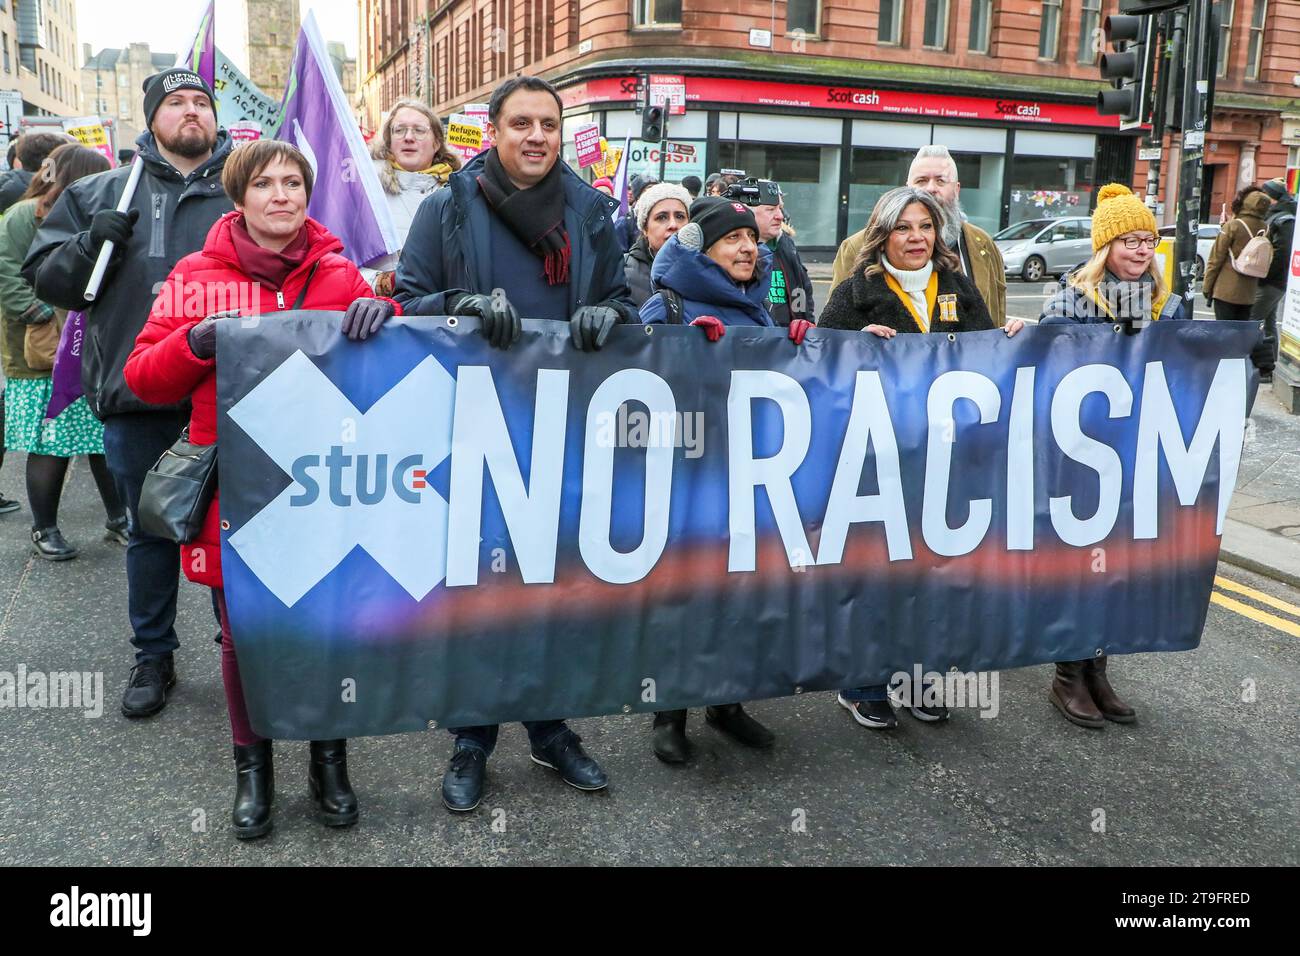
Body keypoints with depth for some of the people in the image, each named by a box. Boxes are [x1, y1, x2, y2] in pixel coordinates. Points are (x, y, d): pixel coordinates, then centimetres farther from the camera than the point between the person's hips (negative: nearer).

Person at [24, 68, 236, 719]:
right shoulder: (101, 195, 10)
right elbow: (44, 276, 9)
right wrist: (91, 244, -9)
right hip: (137, 397, 1)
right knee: (150, 531, 13)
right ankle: (153, 657, 29)